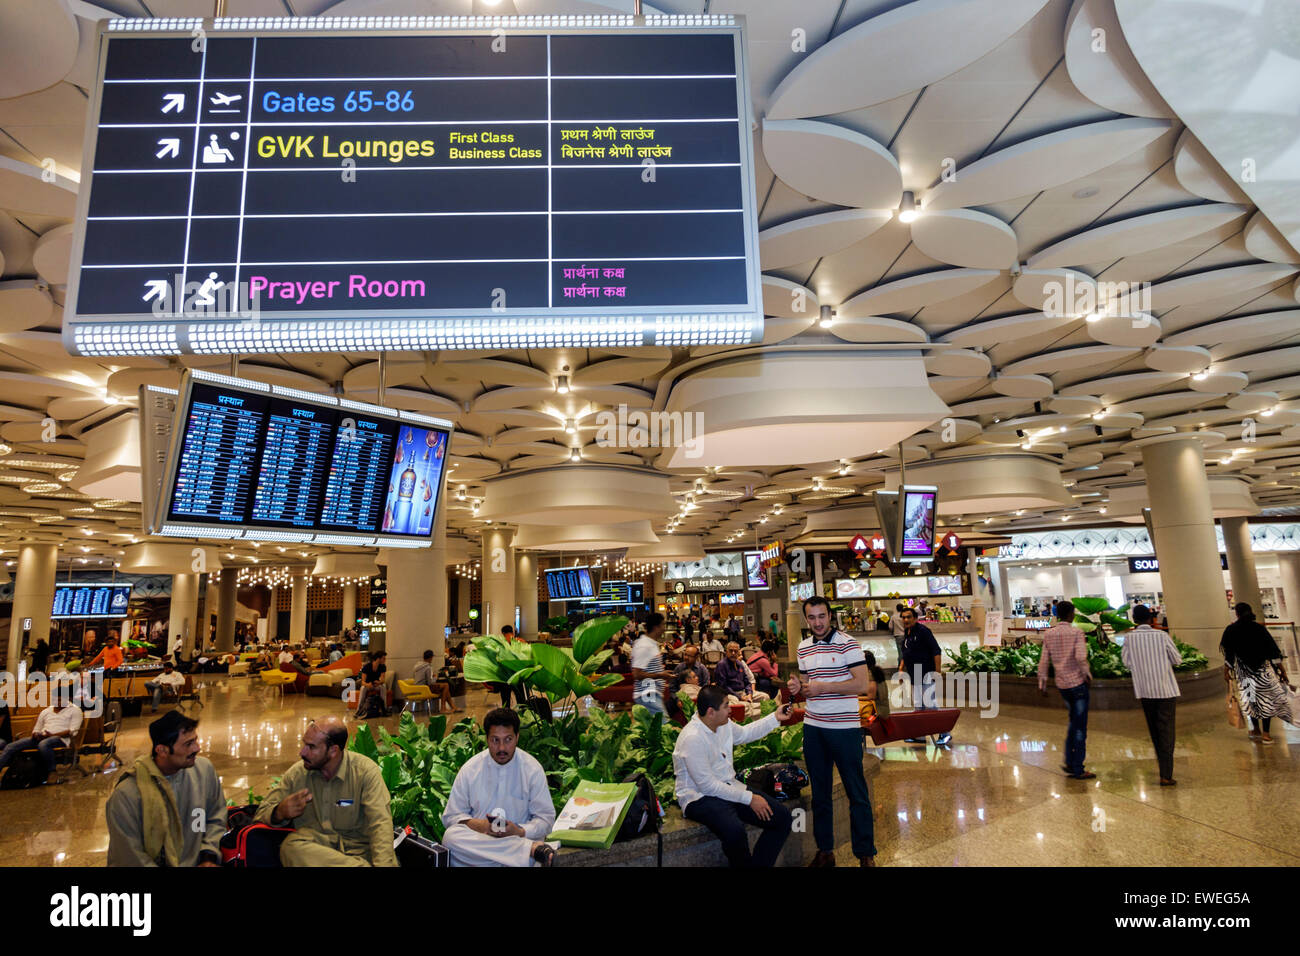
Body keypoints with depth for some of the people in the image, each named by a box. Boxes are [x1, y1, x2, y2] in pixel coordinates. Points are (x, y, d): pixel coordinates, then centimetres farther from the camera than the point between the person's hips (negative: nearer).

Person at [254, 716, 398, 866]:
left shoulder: (366, 771, -8)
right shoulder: (296, 773, 4)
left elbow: (380, 823, -17)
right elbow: (261, 814, 7)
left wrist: (383, 863, -35)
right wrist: (280, 812, -19)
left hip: (356, 847, -5)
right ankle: (360, 865, -28)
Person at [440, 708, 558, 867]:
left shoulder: (532, 769, -2)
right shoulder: (470, 769, 0)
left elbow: (546, 818, 2)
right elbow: (451, 816, 5)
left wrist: (520, 832, -18)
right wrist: (478, 825, -16)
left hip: (517, 837, -5)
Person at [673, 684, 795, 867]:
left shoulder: (724, 724, 3)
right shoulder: (692, 738, -23)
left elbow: (744, 733, 27)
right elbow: (707, 785, -22)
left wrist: (775, 718, 18)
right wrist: (749, 798, -19)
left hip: (729, 787, 8)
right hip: (700, 796, -8)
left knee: (782, 817, -6)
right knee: (734, 830, -37)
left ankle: (758, 864, 2)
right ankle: (744, 863, -8)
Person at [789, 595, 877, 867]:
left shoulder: (847, 644, -10)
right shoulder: (803, 647, 9)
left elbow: (862, 685, -16)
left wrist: (822, 686, -20)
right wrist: (798, 686, -2)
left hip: (845, 727, -5)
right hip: (813, 726, 6)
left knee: (857, 793, 4)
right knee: (819, 791, 14)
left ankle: (865, 853, 17)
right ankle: (824, 850, 26)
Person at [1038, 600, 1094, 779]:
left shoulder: (1048, 634, 3)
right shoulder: (1076, 632, -11)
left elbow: (1044, 661, 3)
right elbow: (1081, 657, -23)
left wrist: (1042, 683, 8)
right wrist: (1087, 674, -7)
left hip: (1061, 685, 5)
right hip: (1078, 683, -5)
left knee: (1074, 720, 23)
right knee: (1080, 727, 2)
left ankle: (1069, 762, 20)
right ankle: (1078, 770, 6)